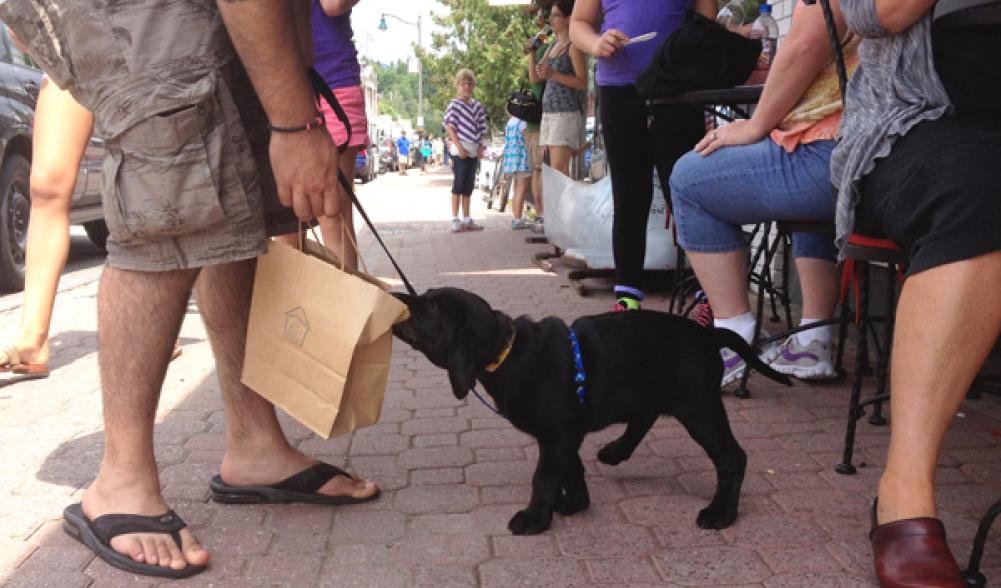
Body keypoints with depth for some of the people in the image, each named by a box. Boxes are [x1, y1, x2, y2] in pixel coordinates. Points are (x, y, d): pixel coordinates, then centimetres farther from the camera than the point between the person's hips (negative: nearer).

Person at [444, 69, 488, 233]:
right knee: (458, 184, -6)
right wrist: (459, 147, -18)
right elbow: (450, 127, -10)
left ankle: (466, 219, 15)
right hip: (460, 149, -6)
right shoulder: (454, 105, -5)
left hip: (473, 150, 6)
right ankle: (455, 220, -3)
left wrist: (480, 147, 5)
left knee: (468, 186, 10)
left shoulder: (477, 106, 12)